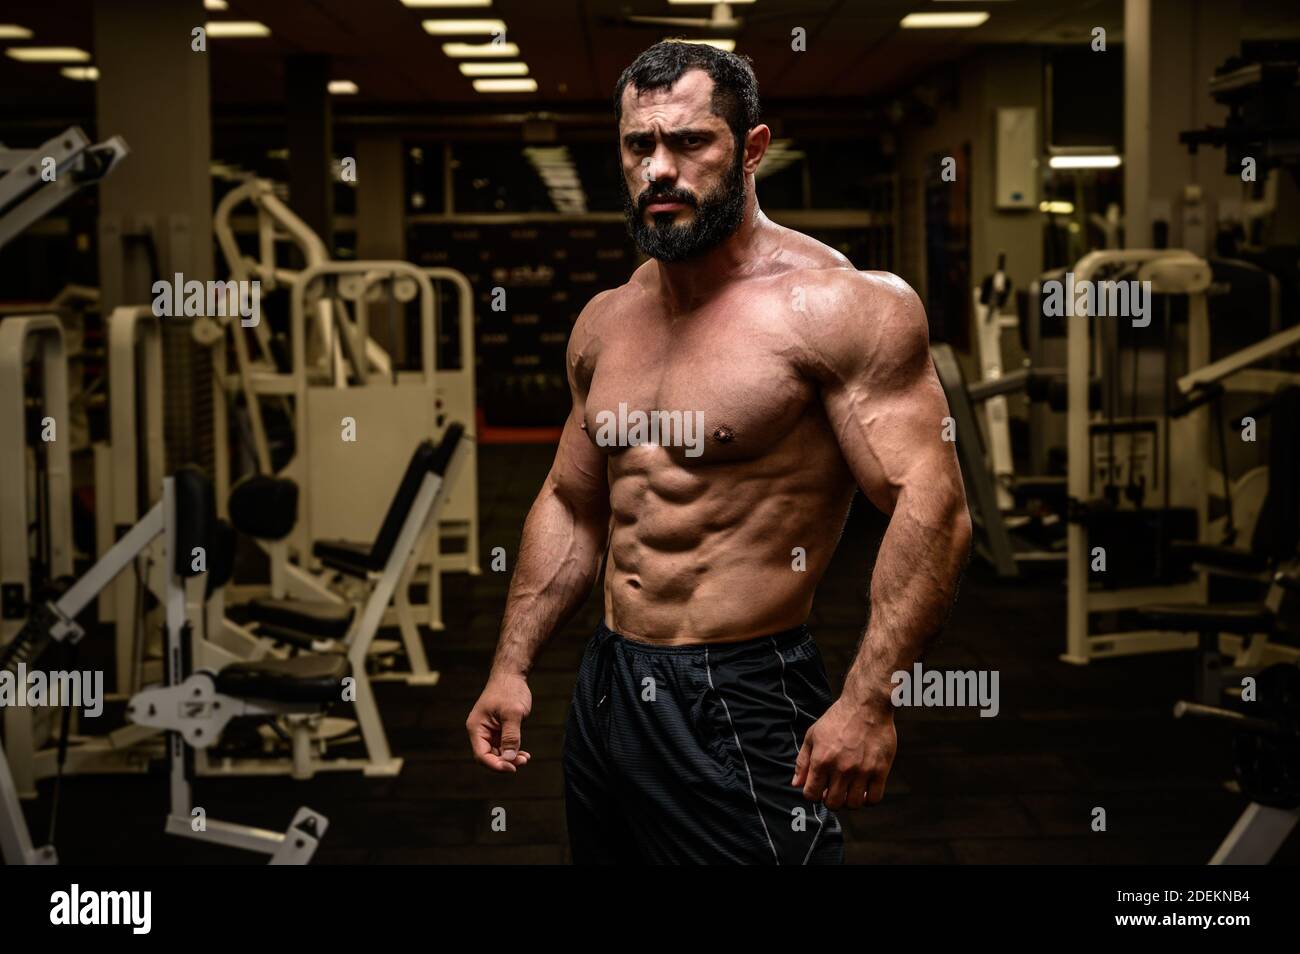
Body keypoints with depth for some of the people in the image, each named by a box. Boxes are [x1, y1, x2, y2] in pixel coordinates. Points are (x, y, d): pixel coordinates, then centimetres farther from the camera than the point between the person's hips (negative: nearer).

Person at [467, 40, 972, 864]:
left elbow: (931, 507, -19)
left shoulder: (837, 303, -13)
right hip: (606, 694, 7)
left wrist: (867, 702, -27)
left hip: (744, 706, -7)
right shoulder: (606, 323, 9)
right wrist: (511, 668, 13)